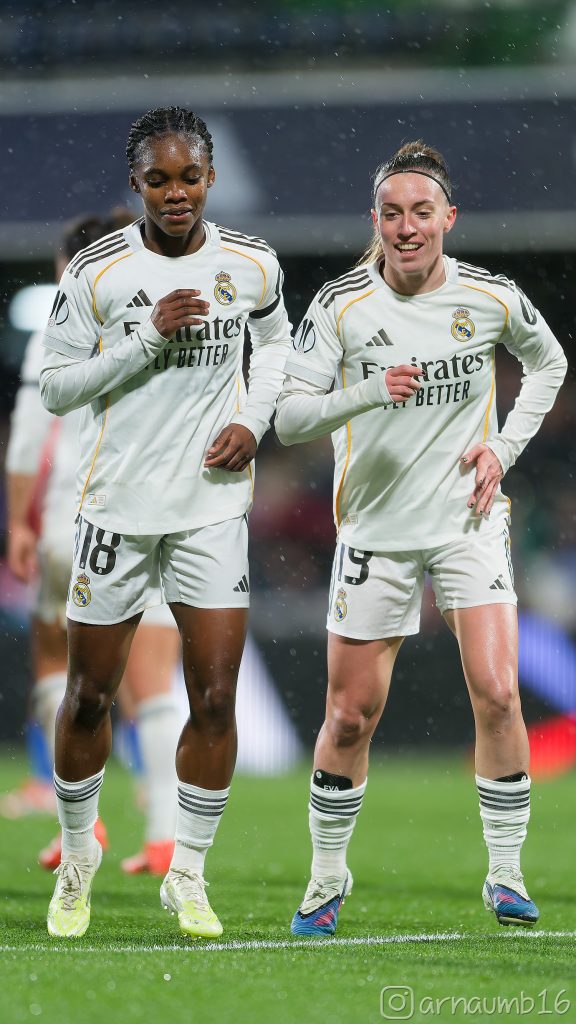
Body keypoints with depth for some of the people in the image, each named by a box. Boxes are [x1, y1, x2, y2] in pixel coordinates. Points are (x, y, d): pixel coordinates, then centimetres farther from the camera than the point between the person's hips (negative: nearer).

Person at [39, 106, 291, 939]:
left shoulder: (252, 266, 1)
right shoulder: (96, 271, -8)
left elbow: (275, 339, 20)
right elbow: (54, 385, -6)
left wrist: (253, 420, 3)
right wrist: (147, 337, -17)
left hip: (213, 505, 2)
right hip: (118, 504, -1)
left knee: (215, 699, -5)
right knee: (89, 697, 5)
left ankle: (188, 876, 7)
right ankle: (78, 855, 26)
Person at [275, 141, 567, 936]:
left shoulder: (491, 298, -5)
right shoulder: (341, 305, -9)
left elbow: (547, 362, 15)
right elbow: (289, 418, -11)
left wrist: (505, 447, 2)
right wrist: (368, 393, -28)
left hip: (468, 521, 1)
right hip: (375, 531, 0)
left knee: (497, 694, -13)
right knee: (351, 716, 2)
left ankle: (507, 874, 1)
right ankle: (328, 879, 20)